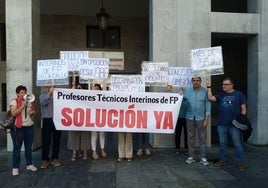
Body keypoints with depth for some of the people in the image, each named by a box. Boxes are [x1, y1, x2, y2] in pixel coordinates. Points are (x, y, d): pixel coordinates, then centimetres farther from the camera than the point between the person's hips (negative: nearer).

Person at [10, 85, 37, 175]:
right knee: (17, 148, 1)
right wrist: (23, 105, -20)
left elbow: (33, 111, 24)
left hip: (30, 127, 5)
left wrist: (33, 112, 1)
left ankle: (29, 164, 24)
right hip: (18, 127, -5)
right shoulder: (14, 101, -5)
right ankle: (15, 167, 10)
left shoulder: (30, 101, 12)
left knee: (28, 147, 13)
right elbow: (14, 113, -17)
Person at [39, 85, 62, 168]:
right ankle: (45, 159, 13)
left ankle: (55, 158, 19)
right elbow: (43, 102, -11)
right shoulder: (43, 95, 9)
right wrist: (49, 93, -14)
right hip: (47, 120, -1)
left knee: (56, 140, 7)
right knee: (46, 141, 2)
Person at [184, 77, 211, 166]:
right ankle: (191, 156, 20)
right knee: (190, 138, 9)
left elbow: (208, 105, -5)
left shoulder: (205, 91, -4)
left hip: (201, 118, -2)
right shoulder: (188, 91, 4)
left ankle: (203, 157, 13)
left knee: (202, 138, 4)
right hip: (190, 118, 2)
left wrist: (206, 119, -9)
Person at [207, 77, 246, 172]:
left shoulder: (239, 94, 1)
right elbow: (211, 98, 1)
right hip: (221, 124, 4)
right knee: (222, 143, 13)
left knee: (238, 144, 1)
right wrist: (209, 87, -2)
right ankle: (222, 159, 26)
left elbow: (243, 108, 0)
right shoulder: (220, 95, 12)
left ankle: (240, 162, 11)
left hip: (234, 125, -4)